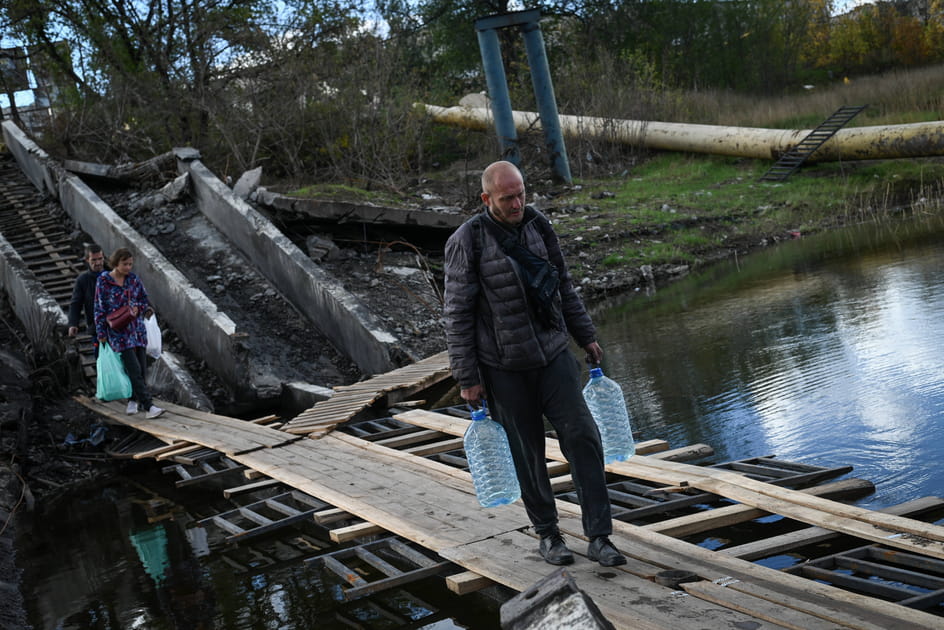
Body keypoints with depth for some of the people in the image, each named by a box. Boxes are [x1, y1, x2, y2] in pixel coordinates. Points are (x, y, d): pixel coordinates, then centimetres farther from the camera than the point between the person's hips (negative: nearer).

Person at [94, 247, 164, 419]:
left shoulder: (133, 279, 7)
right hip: (118, 332, -5)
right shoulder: (103, 281, -3)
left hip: (137, 328, 5)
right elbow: (100, 309, 0)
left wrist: (138, 308, -7)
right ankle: (149, 406, -17)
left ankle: (133, 400, 27)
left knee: (142, 368, 6)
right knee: (135, 370, -13)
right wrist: (101, 333, -2)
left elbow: (144, 299, 16)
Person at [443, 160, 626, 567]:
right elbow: (457, 315, -9)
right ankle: (547, 535, 25)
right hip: (505, 368, -4)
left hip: (554, 354, 4)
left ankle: (599, 537, 3)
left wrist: (586, 336, 17)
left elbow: (564, 287, 17)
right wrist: (467, 377, -11)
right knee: (528, 453, 7)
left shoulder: (538, 226, 4)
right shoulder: (467, 242, -11)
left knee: (583, 436, -3)